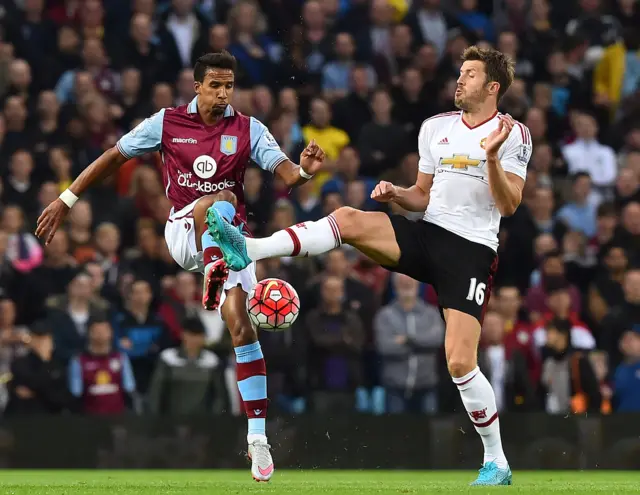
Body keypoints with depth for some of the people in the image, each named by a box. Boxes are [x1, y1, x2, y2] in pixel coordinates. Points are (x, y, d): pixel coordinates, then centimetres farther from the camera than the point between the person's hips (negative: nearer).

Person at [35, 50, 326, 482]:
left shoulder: (248, 129, 2)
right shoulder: (167, 123, 1)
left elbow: (284, 172, -9)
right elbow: (114, 157, 8)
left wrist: (304, 170, -34)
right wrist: (67, 200, 8)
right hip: (182, 232, -1)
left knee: (239, 321, -15)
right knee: (220, 199, -33)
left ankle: (258, 437, -15)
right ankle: (214, 277, -56)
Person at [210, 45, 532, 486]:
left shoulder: (513, 134, -3)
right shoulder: (436, 127, 13)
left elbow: (509, 206, -11)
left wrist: (492, 157, -24)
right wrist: (395, 194, 2)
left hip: (471, 249, -5)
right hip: (426, 234, 5)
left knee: (460, 362, -14)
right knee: (348, 219, -21)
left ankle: (497, 463, 1)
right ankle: (249, 250, -30)